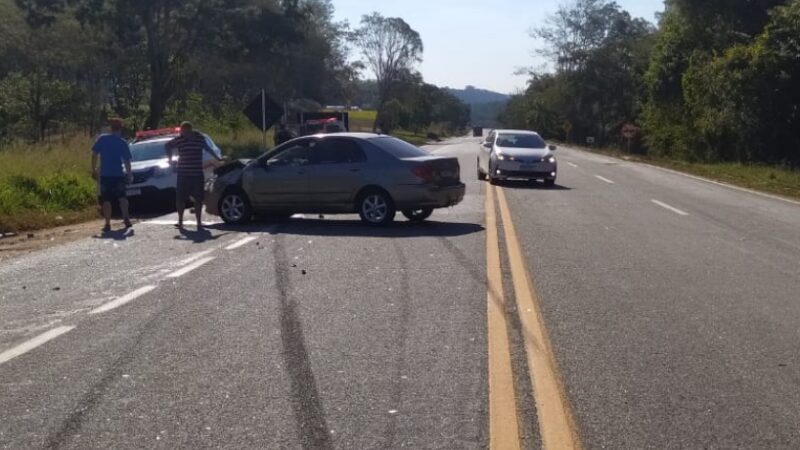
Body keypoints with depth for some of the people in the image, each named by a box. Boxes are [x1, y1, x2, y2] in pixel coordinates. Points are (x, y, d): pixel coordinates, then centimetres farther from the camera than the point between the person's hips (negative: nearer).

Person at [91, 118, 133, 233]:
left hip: (105, 175, 0)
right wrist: (129, 174, 9)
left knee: (106, 200, 3)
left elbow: (94, 155, -4)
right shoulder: (122, 143, -1)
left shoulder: (102, 139, -1)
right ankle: (126, 219, 5)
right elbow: (126, 161, 0)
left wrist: (94, 169, 3)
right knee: (122, 197, 15)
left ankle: (107, 224, 0)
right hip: (118, 174, 0)